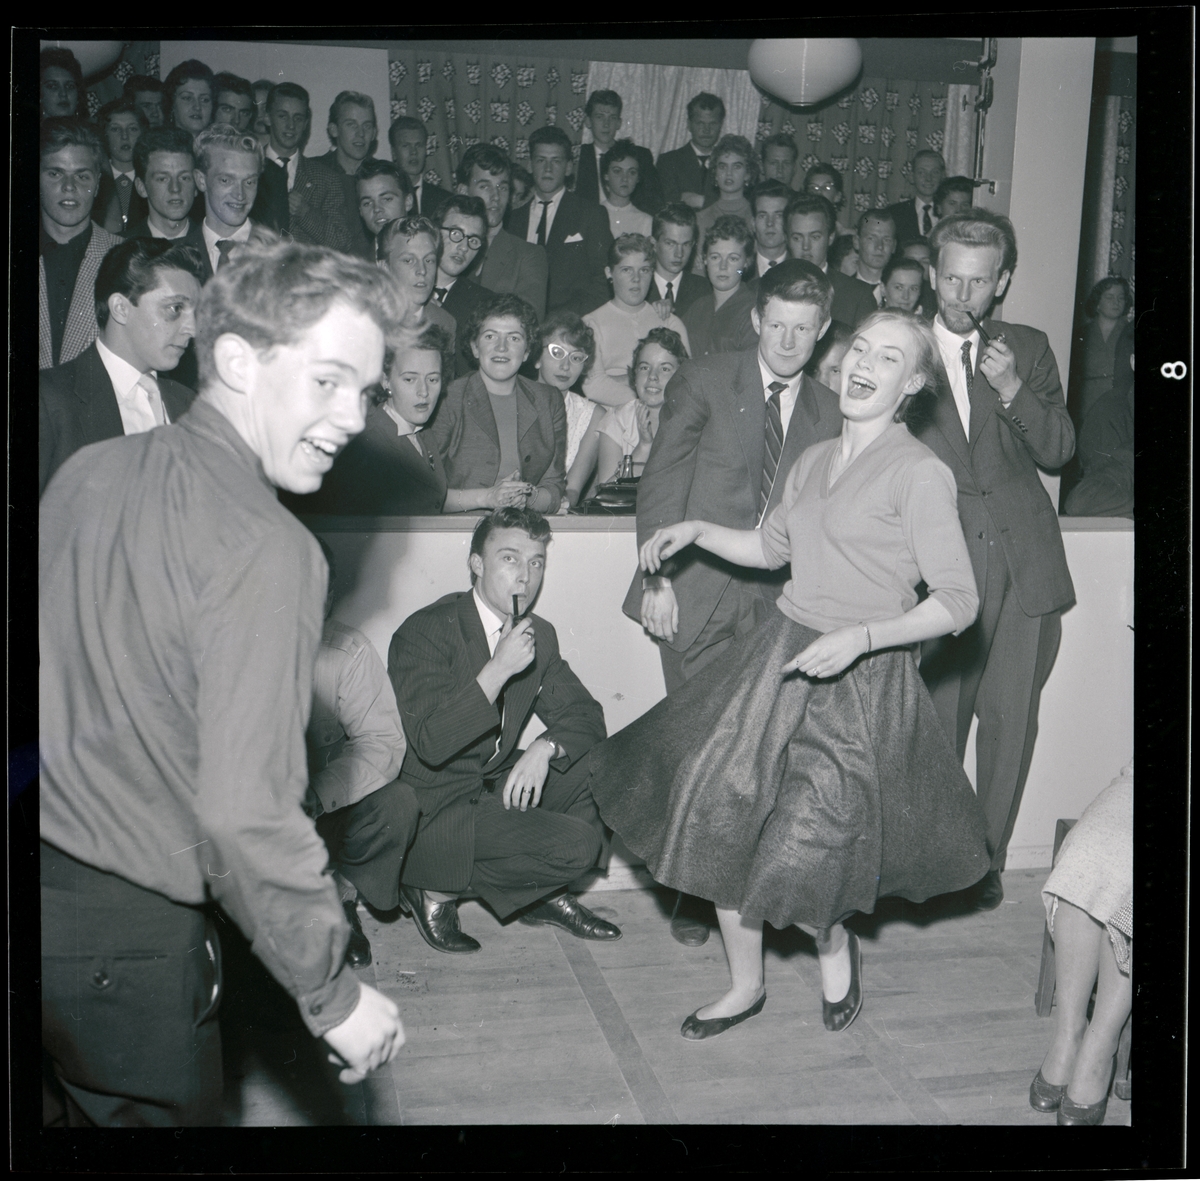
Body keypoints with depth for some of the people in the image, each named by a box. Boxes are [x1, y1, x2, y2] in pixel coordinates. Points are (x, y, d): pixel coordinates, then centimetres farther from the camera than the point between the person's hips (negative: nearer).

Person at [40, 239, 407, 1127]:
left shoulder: (87, 470, 0)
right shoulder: (265, 550, -24)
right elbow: (246, 814, -28)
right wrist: (333, 993, -16)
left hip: (44, 880, 7)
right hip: (123, 934, -7)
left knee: (89, 1105, 28)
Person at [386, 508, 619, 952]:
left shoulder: (539, 636, 3)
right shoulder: (424, 632, -18)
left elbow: (585, 715, 8)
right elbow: (431, 744, -27)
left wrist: (545, 748, -14)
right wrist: (499, 669, -33)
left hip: (498, 785, 8)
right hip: (434, 810, -7)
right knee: (578, 843, -21)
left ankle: (546, 894, 9)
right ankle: (438, 888, -3)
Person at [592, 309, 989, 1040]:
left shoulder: (921, 473, -11)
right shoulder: (815, 460, 10)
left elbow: (958, 601, -12)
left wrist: (860, 638, -21)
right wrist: (697, 531, 12)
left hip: (860, 682, -6)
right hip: (780, 658, 7)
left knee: (796, 860, -9)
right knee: (720, 815, 4)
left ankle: (835, 945, 29)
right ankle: (747, 984, 26)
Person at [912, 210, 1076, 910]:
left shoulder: (1029, 349, 11)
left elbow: (1059, 452, 2)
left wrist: (1013, 391, -10)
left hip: (1023, 561, 2)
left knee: (1011, 720, 6)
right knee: (937, 721, -2)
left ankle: (988, 859, 22)